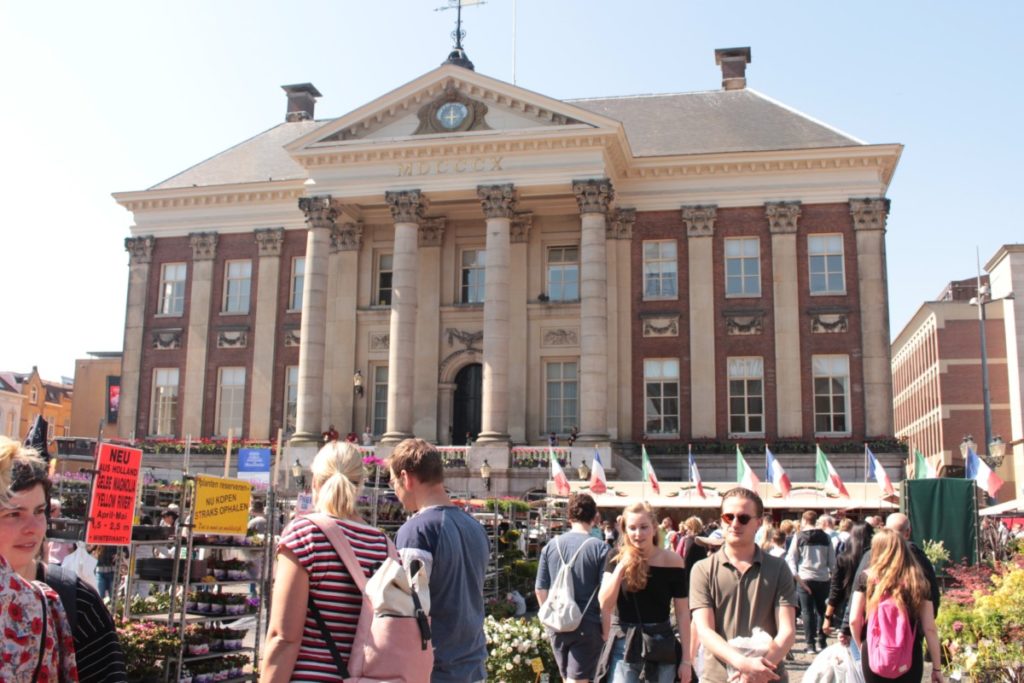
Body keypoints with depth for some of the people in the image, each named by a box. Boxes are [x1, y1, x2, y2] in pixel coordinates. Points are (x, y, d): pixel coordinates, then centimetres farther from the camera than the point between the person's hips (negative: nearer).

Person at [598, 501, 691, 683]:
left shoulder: (671, 560, -6)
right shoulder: (617, 559, -2)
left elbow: (682, 613, -3)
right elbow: (604, 605, -10)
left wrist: (686, 659, -4)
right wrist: (621, 567, -19)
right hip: (624, 646, 0)